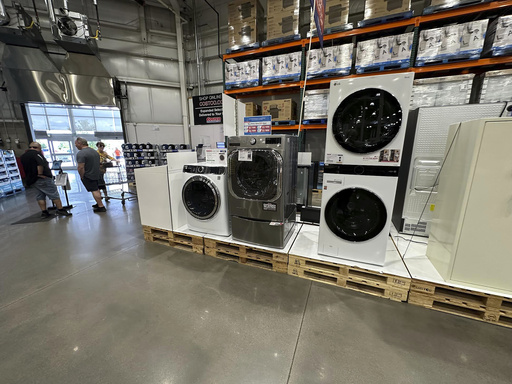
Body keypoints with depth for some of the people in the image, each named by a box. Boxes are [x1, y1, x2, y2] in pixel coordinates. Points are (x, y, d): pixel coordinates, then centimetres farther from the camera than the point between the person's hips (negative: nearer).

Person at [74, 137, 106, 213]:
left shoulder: (81, 153, -20)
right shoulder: (94, 151, 9)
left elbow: (81, 167, -25)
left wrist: (82, 177, -12)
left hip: (88, 176, -8)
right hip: (96, 174, 9)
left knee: (94, 191, -4)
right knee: (96, 189, 19)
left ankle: (101, 207, -2)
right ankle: (99, 203, 30)